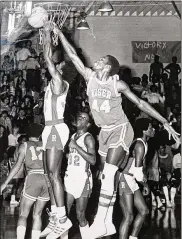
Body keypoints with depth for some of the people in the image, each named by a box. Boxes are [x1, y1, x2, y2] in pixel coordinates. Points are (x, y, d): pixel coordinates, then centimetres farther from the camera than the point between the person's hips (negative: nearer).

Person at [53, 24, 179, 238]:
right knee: (107, 176, 8)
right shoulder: (90, 77, 0)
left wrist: (165, 122, -7)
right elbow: (73, 56, 0)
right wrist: (59, 34, -4)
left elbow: (140, 103, -6)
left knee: (107, 174, -18)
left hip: (121, 130, -6)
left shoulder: (117, 84, -11)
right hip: (104, 132, 6)